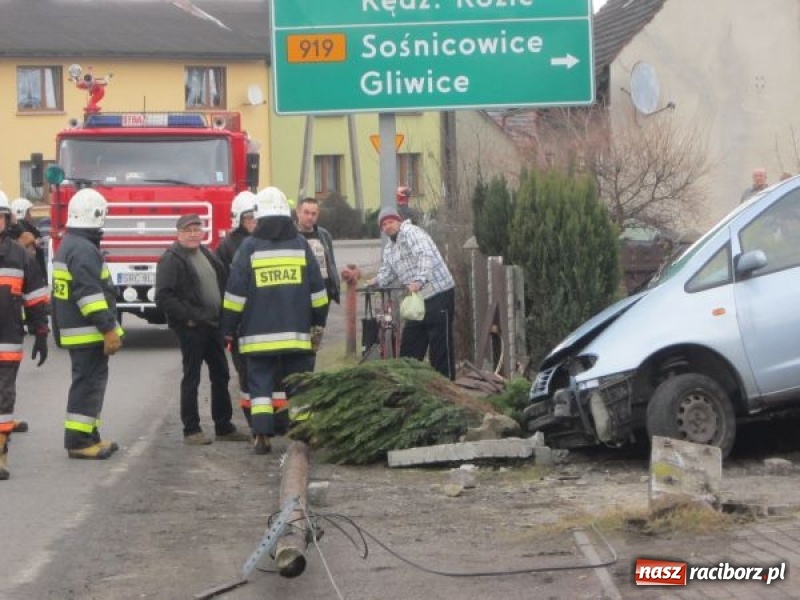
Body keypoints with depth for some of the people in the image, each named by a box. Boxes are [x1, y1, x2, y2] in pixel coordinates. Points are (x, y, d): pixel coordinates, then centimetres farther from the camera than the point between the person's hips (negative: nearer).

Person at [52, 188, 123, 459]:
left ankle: (87, 436, 21)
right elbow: (90, 294, -24)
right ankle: (78, 441, -8)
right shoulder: (84, 249, -18)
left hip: (74, 329, 11)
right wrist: (109, 329, -23)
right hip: (88, 331, -11)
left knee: (89, 382, 16)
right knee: (88, 383, -8)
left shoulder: (68, 244, 16)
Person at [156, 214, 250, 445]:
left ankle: (224, 427, 21)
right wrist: (188, 317, -19)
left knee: (221, 376, 12)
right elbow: (163, 297, -16)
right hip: (191, 328, -8)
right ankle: (191, 430, 4)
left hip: (212, 325, 8)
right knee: (191, 378, -2)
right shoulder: (171, 260, -9)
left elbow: (222, 286, 22)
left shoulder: (208, 256, 15)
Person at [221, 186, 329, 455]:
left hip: (259, 334, -2)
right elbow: (317, 289, 8)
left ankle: (262, 435, -7)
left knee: (260, 384, 2)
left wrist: (228, 328, 4)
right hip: (297, 332, 2)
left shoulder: (250, 247, -3)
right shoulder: (301, 244, 4)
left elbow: (235, 292, -3)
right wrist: (318, 322, 18)